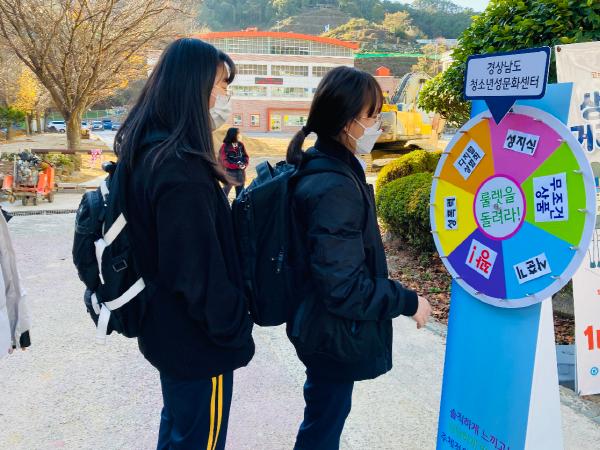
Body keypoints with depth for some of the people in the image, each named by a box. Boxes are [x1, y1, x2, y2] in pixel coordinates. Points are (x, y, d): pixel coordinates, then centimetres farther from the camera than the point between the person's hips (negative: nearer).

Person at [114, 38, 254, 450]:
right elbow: (201, 272, -26)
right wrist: (237, 335, -14)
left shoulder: (146, 152, 3)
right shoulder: (181, 168, -28)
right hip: (195, 339, -9)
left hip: (166, 327, 9)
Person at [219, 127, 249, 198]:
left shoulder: (241, 144, 2)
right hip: (230, 172, -5)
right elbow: (225, 161, -14)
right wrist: (237, 166, -23)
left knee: (240, 192, 13)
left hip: (241, 172, 5)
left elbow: (246, 156, 7)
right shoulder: (225, 147, -12)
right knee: (225, 191, 4)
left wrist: (245, 164, -14)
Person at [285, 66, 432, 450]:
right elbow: (345, 288, -29)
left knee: (326, 414, 27)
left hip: (320, 325, 9)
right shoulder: (334, 189, -28)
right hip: (334, 334, -9)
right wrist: (407, 302, -16)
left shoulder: (319, 168, 3)